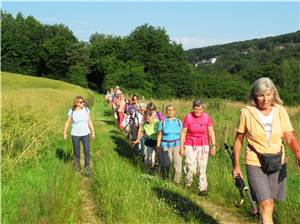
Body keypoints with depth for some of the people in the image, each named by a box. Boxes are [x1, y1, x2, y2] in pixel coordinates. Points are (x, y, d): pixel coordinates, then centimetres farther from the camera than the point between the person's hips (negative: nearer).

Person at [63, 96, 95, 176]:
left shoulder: (86, 109, -2)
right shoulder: (72, 111, -8)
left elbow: (90, 121, 4)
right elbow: (67, 122, 2)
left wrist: (93, 132, 5)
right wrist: (65, 133, 5)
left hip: (85, 134, 1)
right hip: (75, 135, -1)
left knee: (87, 151, -9)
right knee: (76, 152, 9)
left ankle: (87, 168, 3)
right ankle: (77, 167, 30)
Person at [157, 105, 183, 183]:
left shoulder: (179, 122, 6)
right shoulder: (162, 122, 3)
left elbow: (181, 135, 8)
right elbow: (159, 135, 5)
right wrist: (158, 146, 3)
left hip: (177, 145, 1)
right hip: (166, 146, -1)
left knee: (178, 163, -7)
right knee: (166, 163, 2)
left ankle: (177, 181, 7)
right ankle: (165, 178, 28)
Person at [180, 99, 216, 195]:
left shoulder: (207, 117, -6)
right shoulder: (188, 117, -10)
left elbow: (211, 132, 0)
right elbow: (183, 133, -4)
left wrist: (213, 145, -5)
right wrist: (181, 146, -4)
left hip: (203, 145, 1)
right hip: (190, 146, -1)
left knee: (202, 168, 1)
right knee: (190, 168, -7)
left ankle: (203, 188, 10)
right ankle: (187, 185, 20)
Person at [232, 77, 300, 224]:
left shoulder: (280, 111, -4)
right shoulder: (247, 113, -10)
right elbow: (238, 140, 0)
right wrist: (236, 165, 2)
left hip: (277, 164, 3)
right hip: (255, 164, -3)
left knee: (268, 202, 17)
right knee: (267, 205, -11)